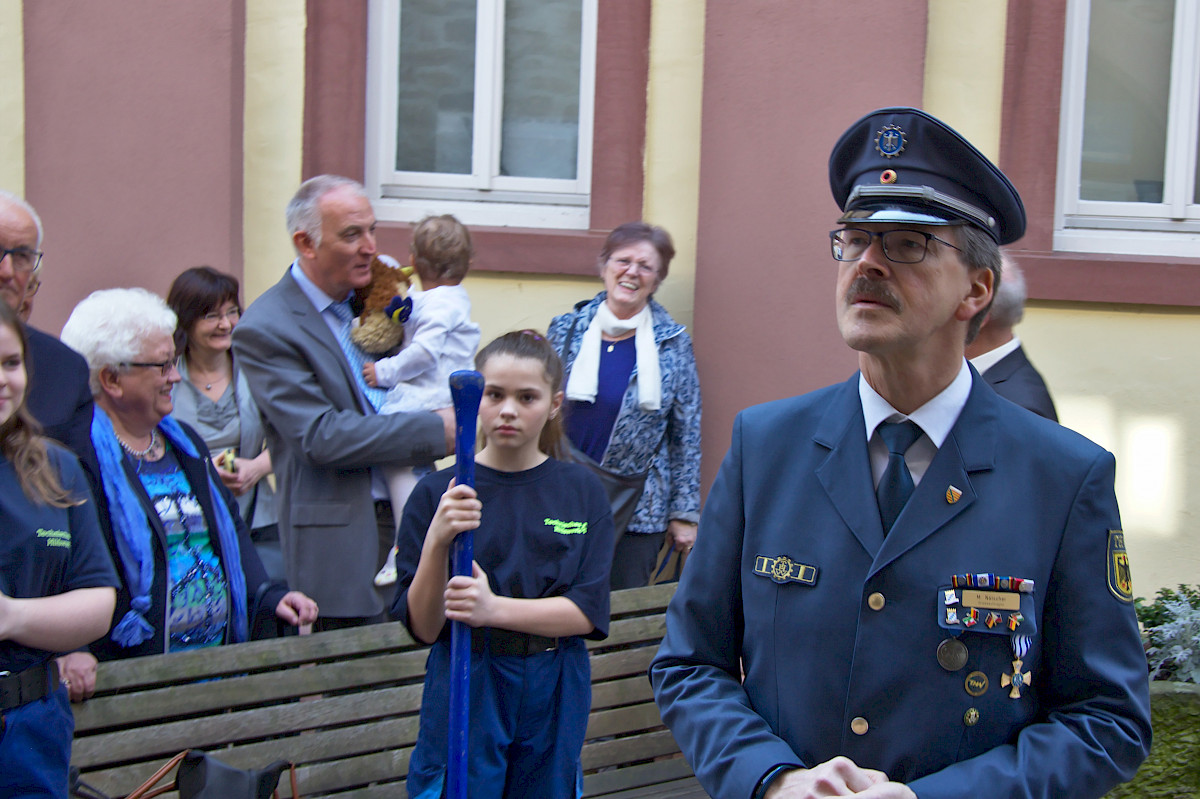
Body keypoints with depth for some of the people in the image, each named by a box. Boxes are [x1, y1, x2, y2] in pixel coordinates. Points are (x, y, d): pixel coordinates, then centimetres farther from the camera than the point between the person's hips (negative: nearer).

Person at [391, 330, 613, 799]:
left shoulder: (582, 491, 1)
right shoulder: (435, 494, -4)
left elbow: (588, 613, -8)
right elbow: (423, 627, -9)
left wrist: (494, 609, -22)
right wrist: (437, 543, -25)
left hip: (553, 696, 2)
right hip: (465, 694, -2)